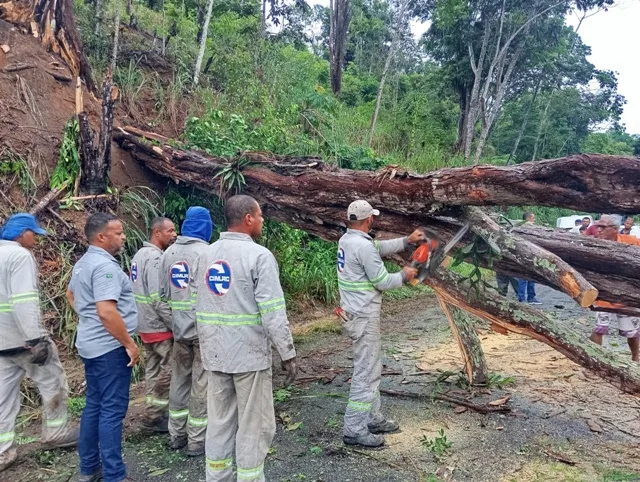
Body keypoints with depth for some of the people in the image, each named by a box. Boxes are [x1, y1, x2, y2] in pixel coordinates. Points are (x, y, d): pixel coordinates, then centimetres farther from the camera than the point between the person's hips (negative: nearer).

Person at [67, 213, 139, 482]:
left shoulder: (83, 263, 11)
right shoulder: (104, 265, -21)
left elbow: (71, 295, 27)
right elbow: (107, 311, -29)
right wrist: (129, 344, -22)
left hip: (91, 344, 10)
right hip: (110, 347, -10)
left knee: (94, 405, 17)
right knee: (112, 410, -2)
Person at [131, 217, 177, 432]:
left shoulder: (141, 254, 12)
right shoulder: (155, 258, -20)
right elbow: (159, 299, -24)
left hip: (145, 324, 10)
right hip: (159, 326, -10)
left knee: (154, 369, 17)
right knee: (168, 372, -1)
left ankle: (154, 413, 26)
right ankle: (153, 417, 8)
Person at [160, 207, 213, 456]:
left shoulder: (168, 253, 7)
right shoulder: (206, 253, -13)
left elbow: (163, 292, 11)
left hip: (179, 328, 6)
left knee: (179, 379, 18)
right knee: (201, 384, 4)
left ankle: (177, 434, 29)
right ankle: (197, 441, 13)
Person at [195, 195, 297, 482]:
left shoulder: (207, 254, 8)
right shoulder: (259, 255, -14)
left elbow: (201, 309, 13)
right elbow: (273, 312, -17)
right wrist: (287, 353, -9)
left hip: (215, 354, 7)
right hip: (249, 355, -7)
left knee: (219, 423, 16)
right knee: (253, 427, 7)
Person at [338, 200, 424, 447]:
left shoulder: (346, 240, 8)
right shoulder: (363, 246, -22)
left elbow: (380, 247, 21)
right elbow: (382, 282, -17)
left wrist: (407, 240, 21)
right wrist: (404, 275, 1)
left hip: (355, 314, 10)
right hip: (363, 317, -10)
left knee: (371, 368, 20)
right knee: (366, 373, -2)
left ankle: (373, 419, 31)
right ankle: (354, 430, 5)